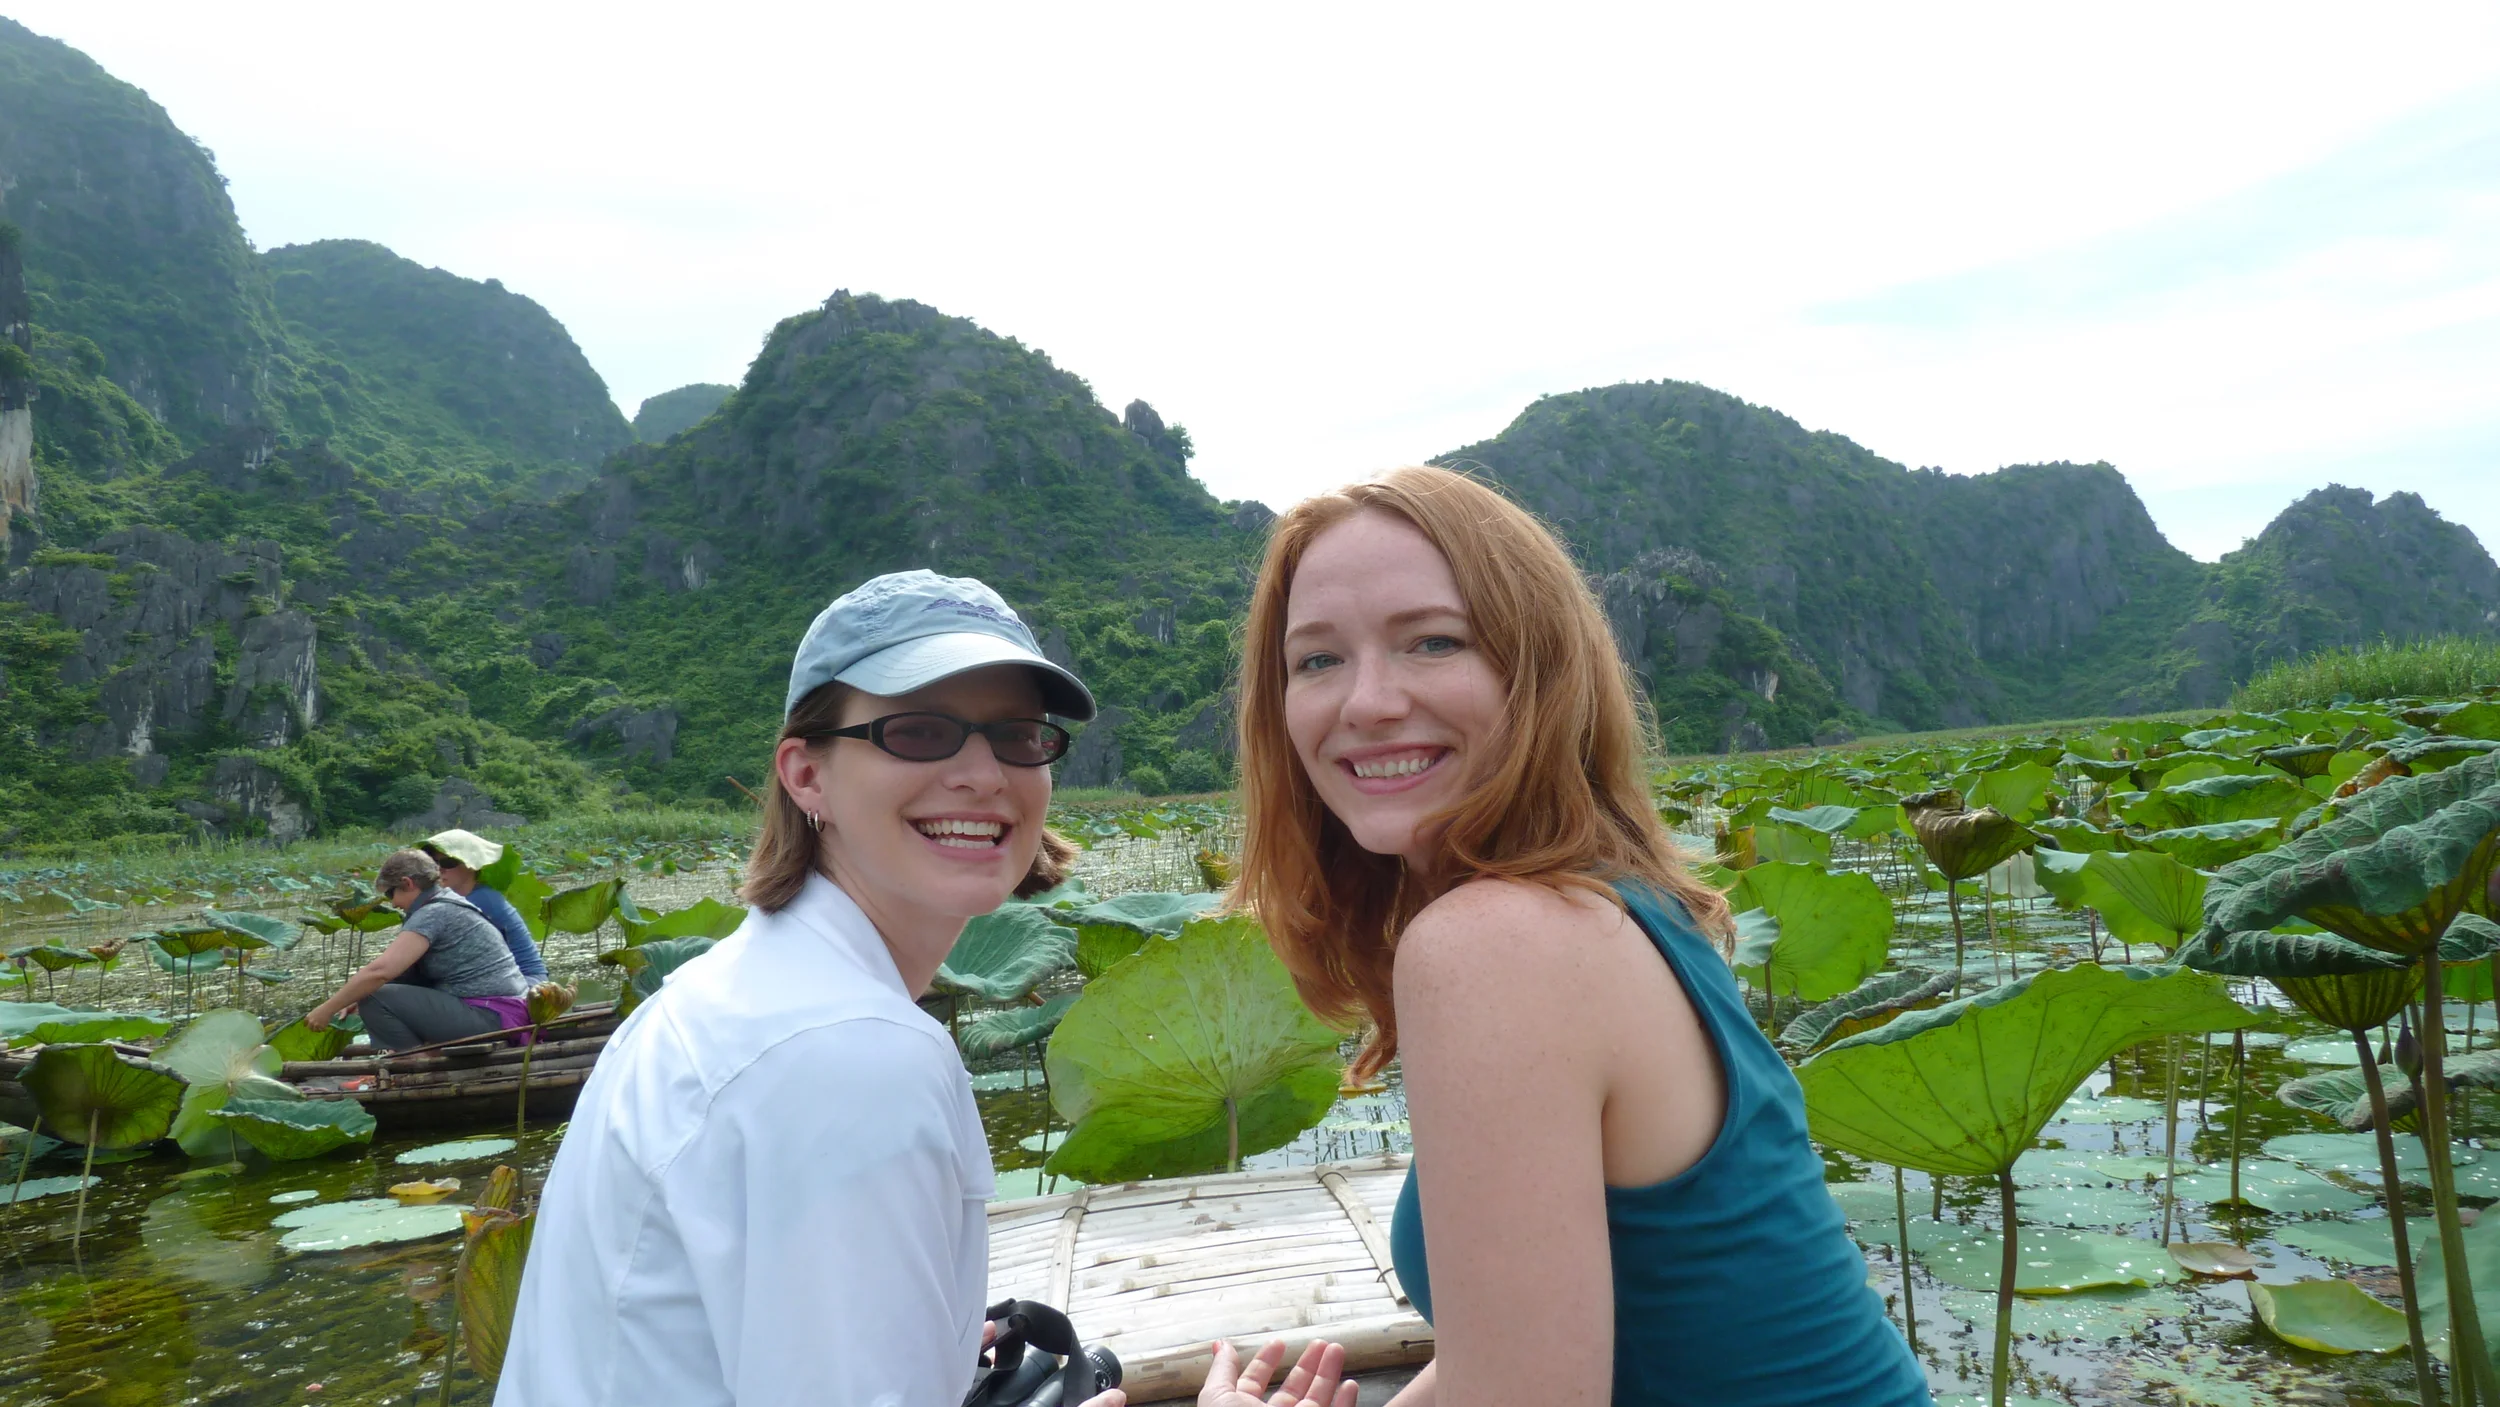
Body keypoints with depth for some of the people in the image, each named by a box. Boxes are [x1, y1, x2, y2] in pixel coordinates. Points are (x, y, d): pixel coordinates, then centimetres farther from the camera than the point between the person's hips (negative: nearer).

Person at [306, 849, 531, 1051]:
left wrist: (327, 1009, -9)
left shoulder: (433, 914, -11)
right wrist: (357, 997, 18)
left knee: (375, 999, -10)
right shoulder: (449, 904, 18)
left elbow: (380, 971, -20)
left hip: (492, 1018, -10)